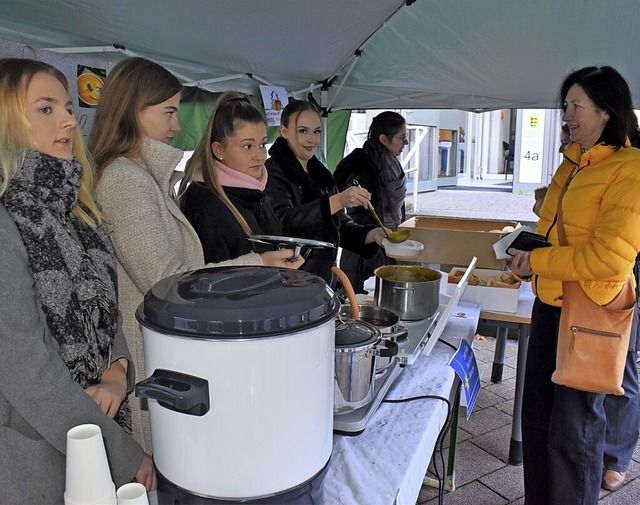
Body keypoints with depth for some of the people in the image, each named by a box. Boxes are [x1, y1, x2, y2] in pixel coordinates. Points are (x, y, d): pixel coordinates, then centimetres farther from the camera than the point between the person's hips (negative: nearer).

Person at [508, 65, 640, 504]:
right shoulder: (573, 162, 11)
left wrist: (539, 261, -16)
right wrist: (527, 253, 5)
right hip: (551, 301, 8)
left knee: (574, 428, 5)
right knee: (538, 415, 17)